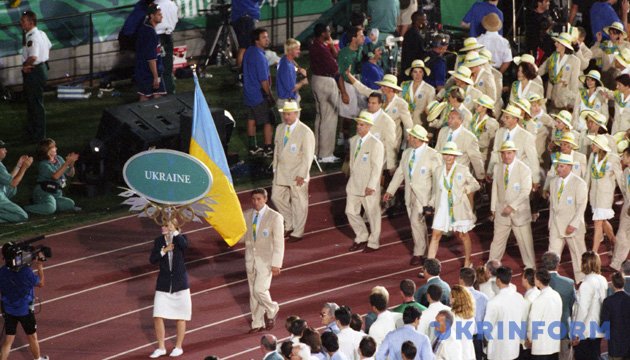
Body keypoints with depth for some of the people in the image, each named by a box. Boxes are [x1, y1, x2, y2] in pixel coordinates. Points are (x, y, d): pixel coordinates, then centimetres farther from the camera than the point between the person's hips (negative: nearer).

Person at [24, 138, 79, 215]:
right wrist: (67, 163, -28)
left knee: (71, 204, -14)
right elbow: (55, 176, -27)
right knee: (50, 208, -35)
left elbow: (70, 174, 10)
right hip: (43, 193, -8)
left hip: (57, 194, 8)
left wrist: (71, 163, -11)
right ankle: (25, 209, -15)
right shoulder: (43, 164, -13)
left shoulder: (58, 159, 7)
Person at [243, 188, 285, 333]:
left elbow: (279, 243, -11)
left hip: (266, 260, -5)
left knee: (259, 290, -14)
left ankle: (272, 310, 14)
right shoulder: (246, 215, 3)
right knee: (253, 293, 9)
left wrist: (276, 264, -15)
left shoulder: (275, 217, -12)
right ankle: (258, 323, 20)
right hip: (251, 259, 5)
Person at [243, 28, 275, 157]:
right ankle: (268, 149, 1)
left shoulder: (249, 51, 6)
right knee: (268, 122, -2)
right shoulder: (259, 56, -23)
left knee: (252, 119, 17)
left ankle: (252, 147, 25)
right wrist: (270, 96, -14)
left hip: (249, 92, 9)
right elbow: (263, 80, -22)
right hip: (259, 95, -9)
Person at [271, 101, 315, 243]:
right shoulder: (280, 129, 7)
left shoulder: (305, 132, -14)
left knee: (299, 203, 3)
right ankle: (290, 224, 29)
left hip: (297, 174, -6)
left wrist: (302, 174, -16)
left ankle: (297, 232, 14)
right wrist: (275, 167, 11)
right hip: (281, 171, 7)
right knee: (276, 197, 10)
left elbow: (308, 156, -14)